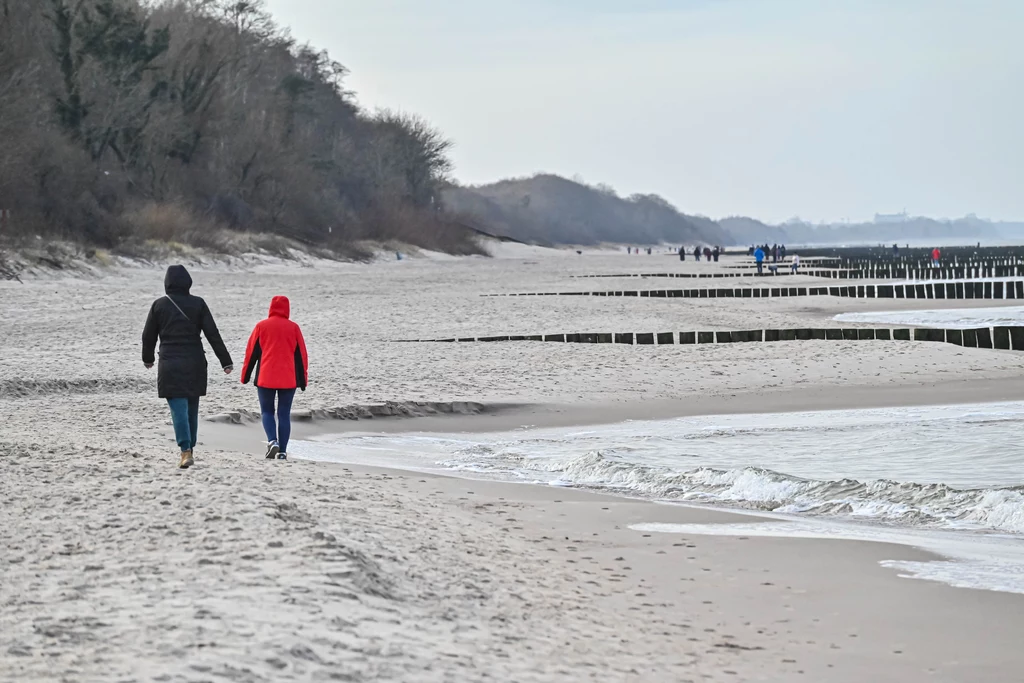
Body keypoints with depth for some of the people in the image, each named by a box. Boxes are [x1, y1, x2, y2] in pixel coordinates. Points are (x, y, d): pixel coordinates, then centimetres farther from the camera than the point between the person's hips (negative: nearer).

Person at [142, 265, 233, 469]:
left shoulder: (159, 305, -1)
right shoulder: (198, 304, 0)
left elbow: (148, 336, 7)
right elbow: (213, 334, -3)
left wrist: (148, 359, 25)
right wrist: (225, 361, 0)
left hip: (170, 364, -2)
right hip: (195, 363, 2)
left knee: (179, 408, -7)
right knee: (192, 407, 15)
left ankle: (186, 451, -20)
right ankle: (190, 449, 24)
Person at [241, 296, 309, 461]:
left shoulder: (261, 326, 1)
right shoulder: (293, 328, 2)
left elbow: (251, 352, 4)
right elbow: (301, 355, 5)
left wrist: (245, 376, 12)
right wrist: (303, 379, 12)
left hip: (265, 378, -1)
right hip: (288, 379, 1)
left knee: (267, 411, 10)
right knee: (284, 414, 6)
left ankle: (273, 441, -14)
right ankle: (282, 451, 2)